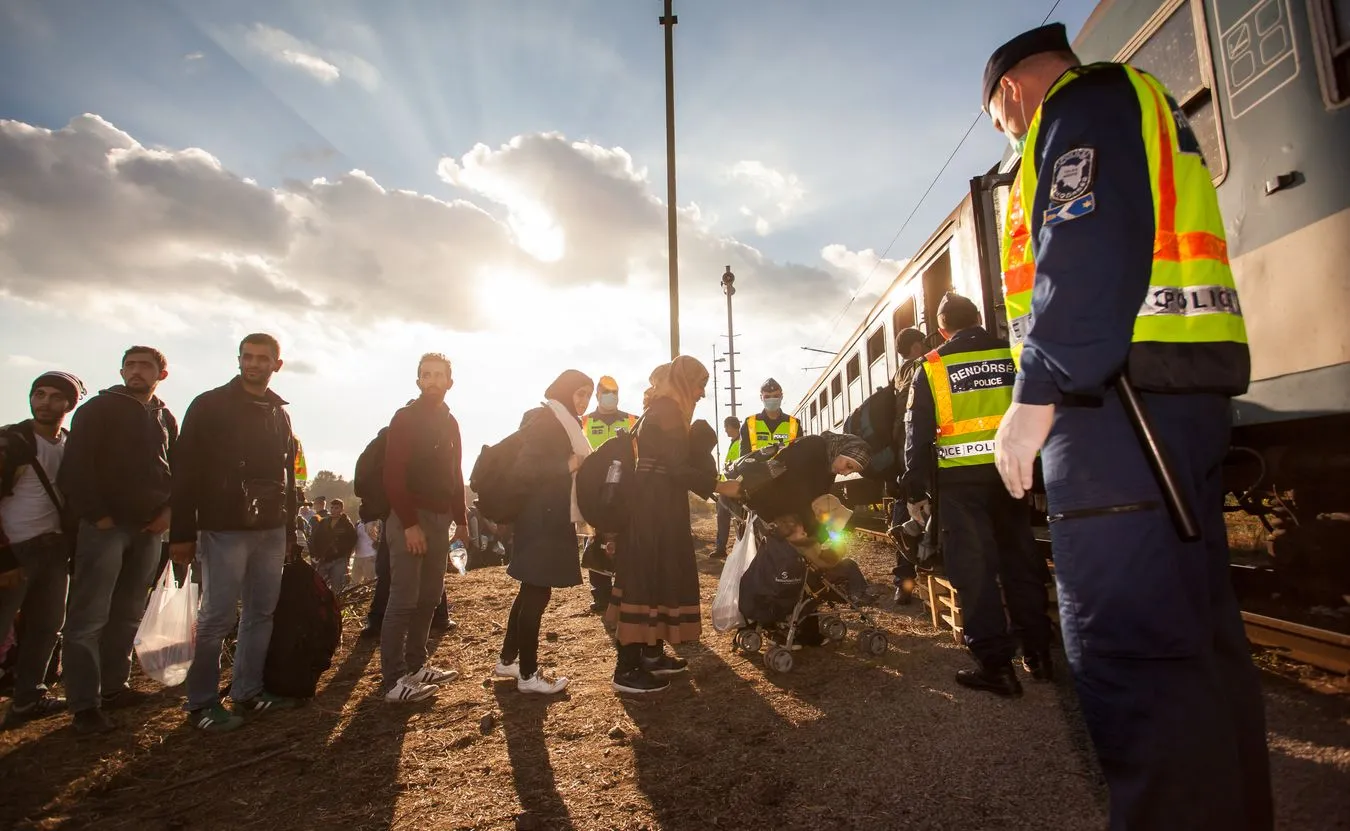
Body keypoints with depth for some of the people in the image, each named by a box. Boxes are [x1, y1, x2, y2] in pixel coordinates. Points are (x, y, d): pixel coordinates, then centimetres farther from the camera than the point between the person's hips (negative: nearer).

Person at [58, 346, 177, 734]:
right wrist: (96, 514, -13)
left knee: (129, 614, 10)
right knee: (89, 617, -4)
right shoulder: (98, 409, 0)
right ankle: (85, 705, 0)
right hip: (105, 525, -5)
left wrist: (169, 510, 1)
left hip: (149, 528, 5)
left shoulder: (166, 419, 14)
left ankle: (114, 686, 19)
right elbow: (75, 467, -7)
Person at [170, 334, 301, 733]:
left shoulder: (280, 413, 14)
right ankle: (202, 703, 11)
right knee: (218, 616, -2)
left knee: (262, 612, 9)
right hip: (224, 528, -5)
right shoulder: (210, 405, -2)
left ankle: (248, 692, 19)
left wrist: (290, 529, 14)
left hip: (271, 529, 5)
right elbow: (185, 470, -7)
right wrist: (182, 533, -11)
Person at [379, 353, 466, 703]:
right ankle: (394, 681, 0)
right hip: (410, 520, -7)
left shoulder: (450, 423, 14)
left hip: (440, 519, 7)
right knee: (404, 600, -6)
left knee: (429, 597, 11)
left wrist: (461, 519, 13)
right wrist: (409, 523, -19)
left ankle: (415, 665, 21)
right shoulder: (405, 419, -7)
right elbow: (393, 476, -14)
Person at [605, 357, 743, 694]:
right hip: (656, 506, -10)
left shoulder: (662, 409, 18)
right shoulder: (667, 411, -13)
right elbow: (678, 467, -19)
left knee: (656, 576, 14)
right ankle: (627, 668, -2)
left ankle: (652, 654, 24)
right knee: (647, 577, -8)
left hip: (656, 504, 10)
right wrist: (718, 486, -18)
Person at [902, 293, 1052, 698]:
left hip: (961, 478, -3)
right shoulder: (1011, 355, 5)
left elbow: (918, 434, -2)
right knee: (1020, 560, 16)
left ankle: (995, 664, 5)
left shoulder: (931, 368, -1)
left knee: (974, 569, 2)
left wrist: (916, 491, 3)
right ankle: (1037, 651, 26)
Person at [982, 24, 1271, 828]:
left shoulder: (1084, 104, 2)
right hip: (1185, 384, 10)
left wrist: (1039, 392, -21)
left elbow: (1090, 248, -17)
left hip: (1120, 389, -10)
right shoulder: (1144, 109, 31)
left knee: (1126, 640, -12)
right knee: (1198, 625, 13)